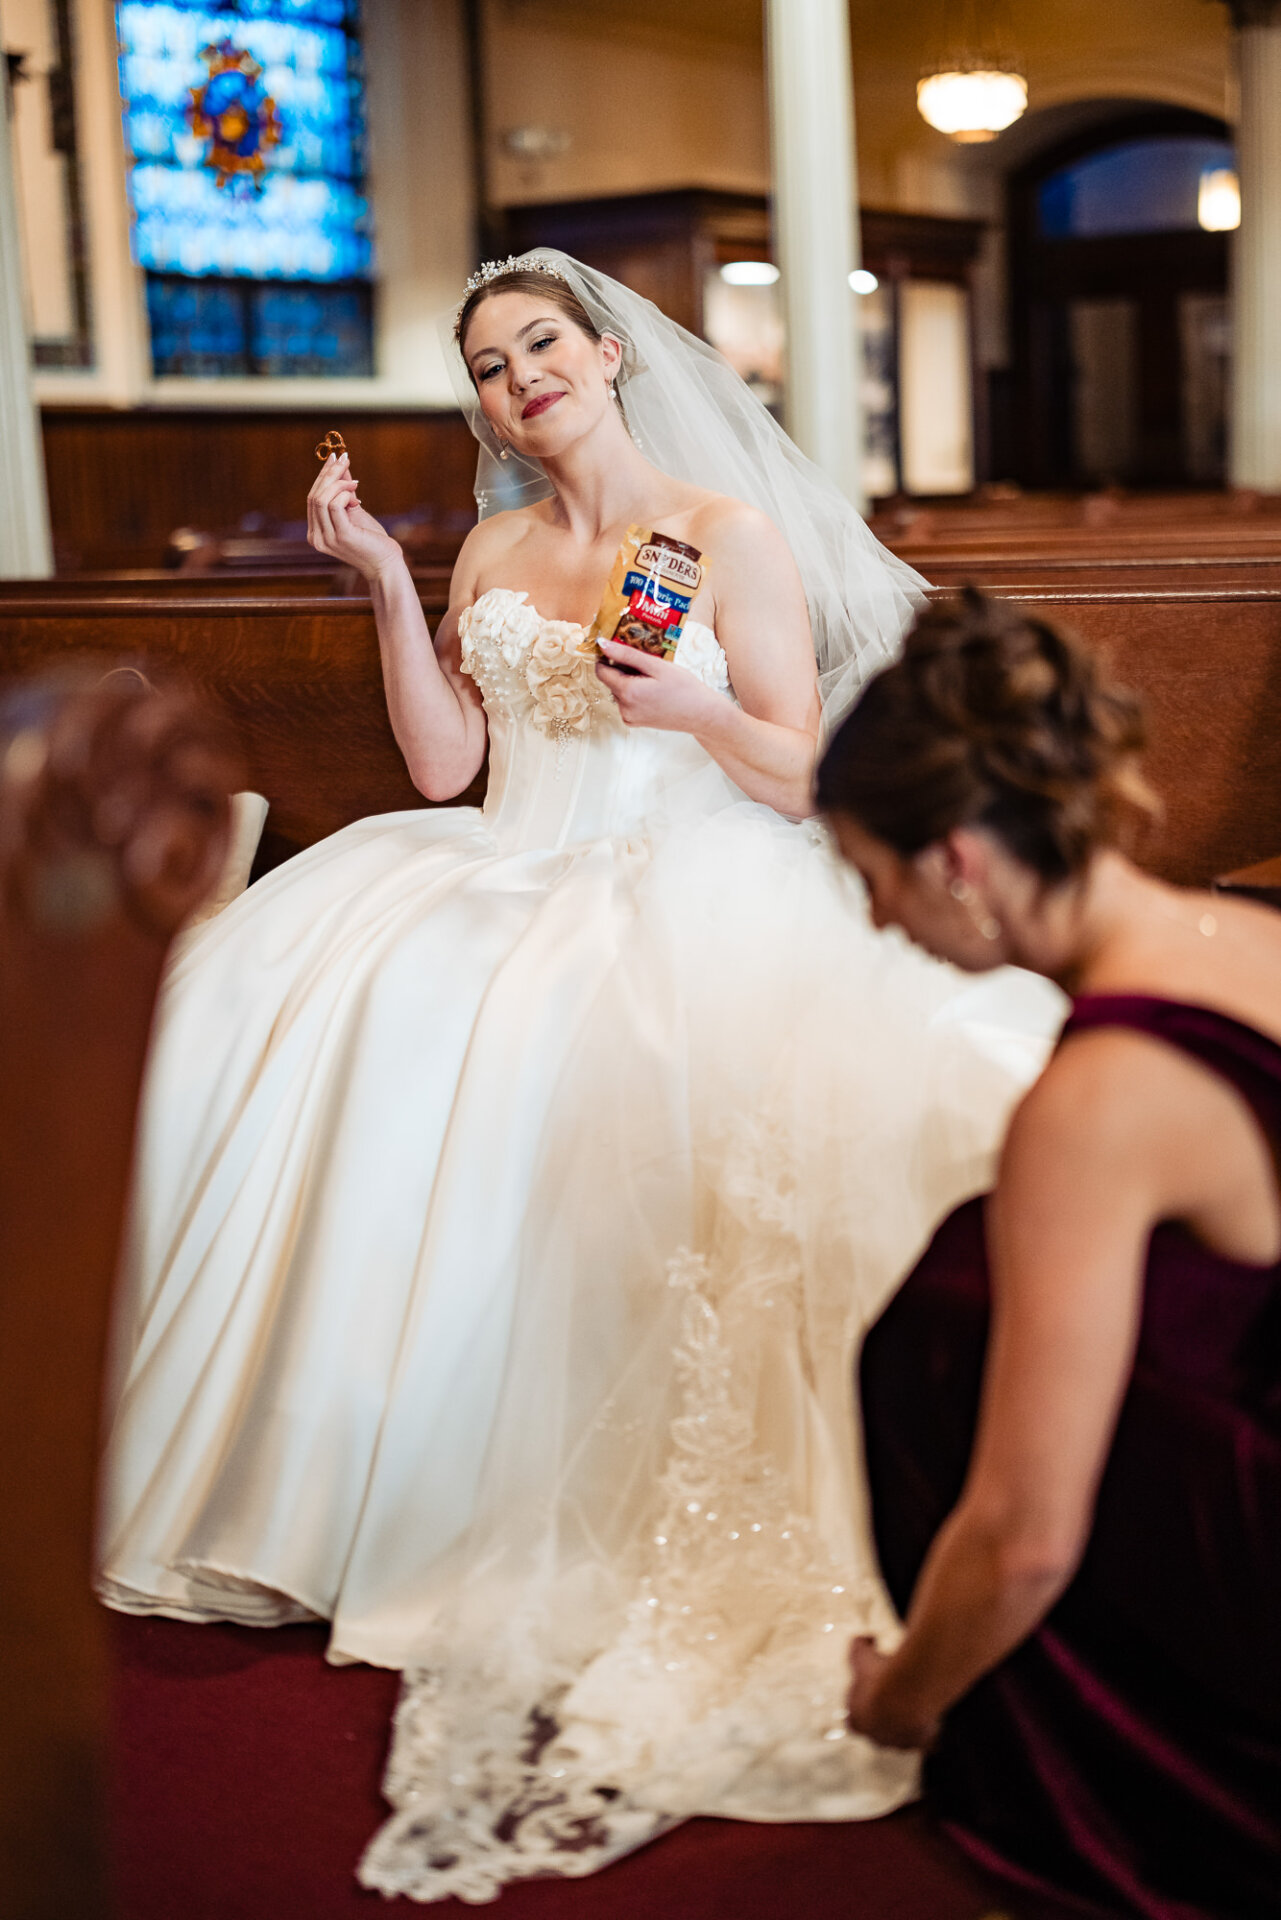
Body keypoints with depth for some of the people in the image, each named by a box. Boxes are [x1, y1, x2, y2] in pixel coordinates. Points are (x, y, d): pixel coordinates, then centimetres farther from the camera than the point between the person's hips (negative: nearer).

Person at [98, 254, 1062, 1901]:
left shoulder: (730, 529, 2)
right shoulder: (493, 552, 17)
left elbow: (802, 776, 0)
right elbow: (446, 765, 9)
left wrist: (694, 710, -19)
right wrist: (385, 586, 4)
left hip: (697, 885, -5)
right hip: (523, 882, 5)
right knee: (283, 986, -19)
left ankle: (630, 1521, -21)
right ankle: (322, 1446, -11)